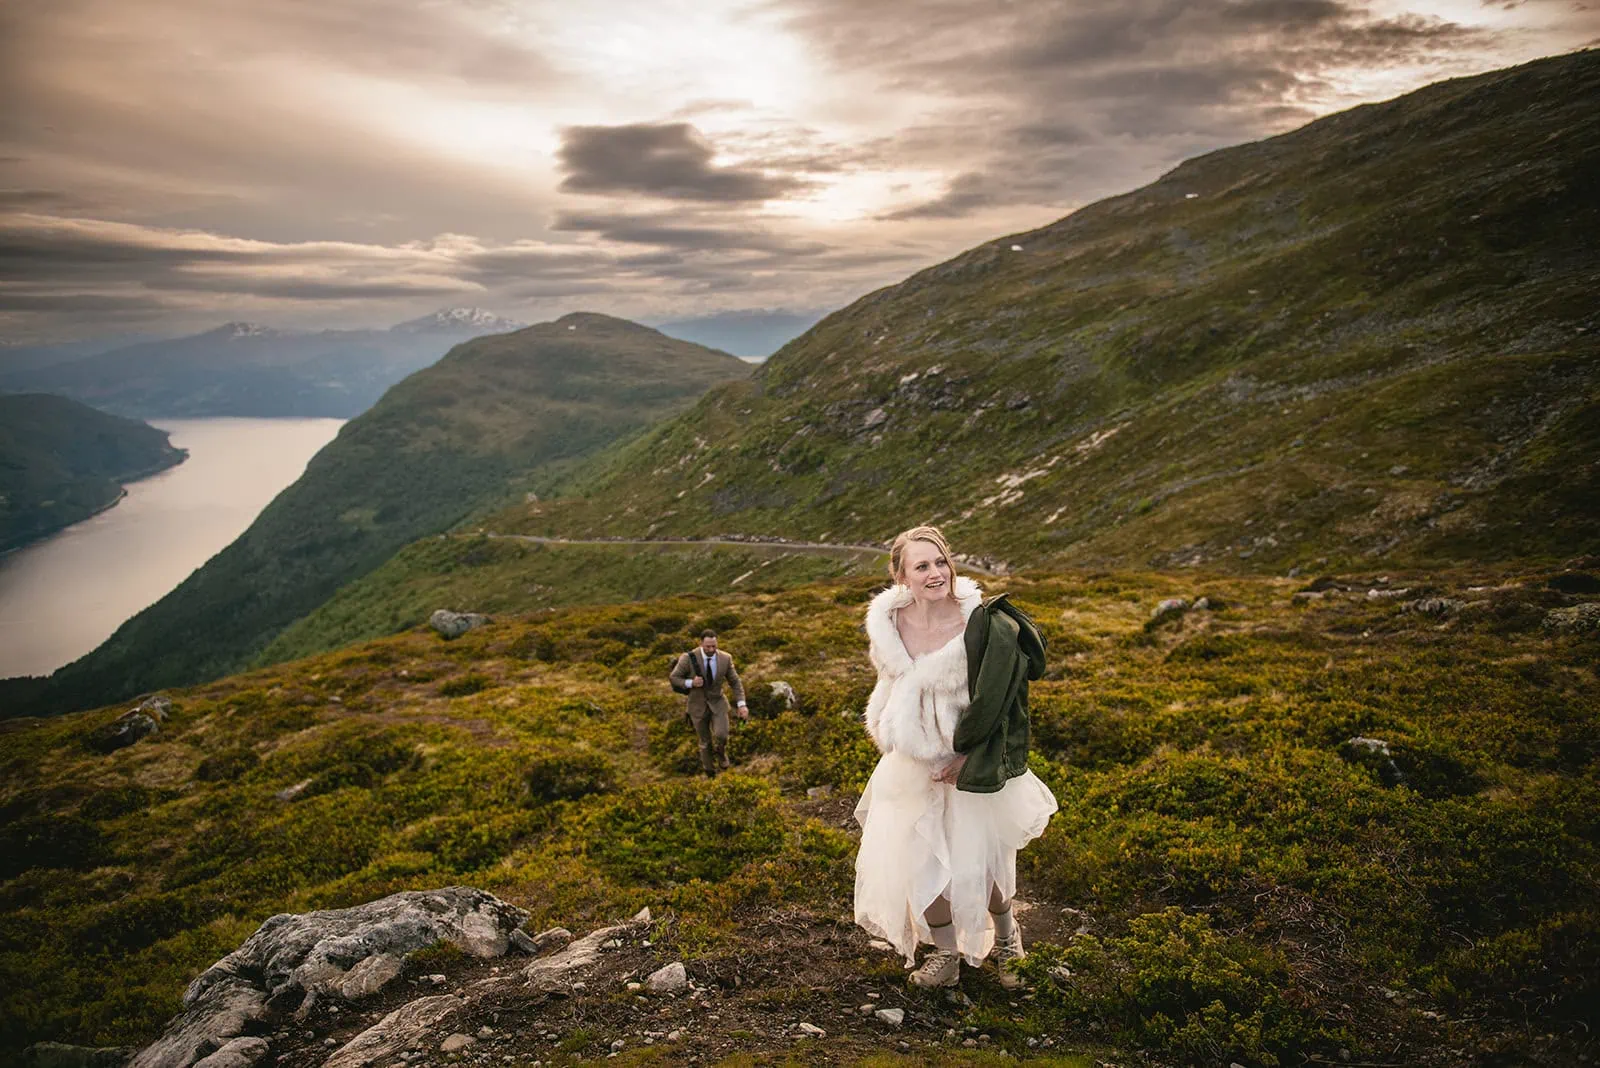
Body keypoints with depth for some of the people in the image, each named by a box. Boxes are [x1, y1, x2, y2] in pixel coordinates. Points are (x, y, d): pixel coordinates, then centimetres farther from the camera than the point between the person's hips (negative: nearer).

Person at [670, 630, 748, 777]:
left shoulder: (725, 659, -14)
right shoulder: (688, 658, -21)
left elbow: (735, 682, -5)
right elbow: (674, 678, -10)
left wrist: (742, 704, -15)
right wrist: (691, 683, -28)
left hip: (717, 703, 1)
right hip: (698, 705, -1)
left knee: (721, 735, -20)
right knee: (705, 742, 9)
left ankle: (721, 752, 17)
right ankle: (710, 775, 34)